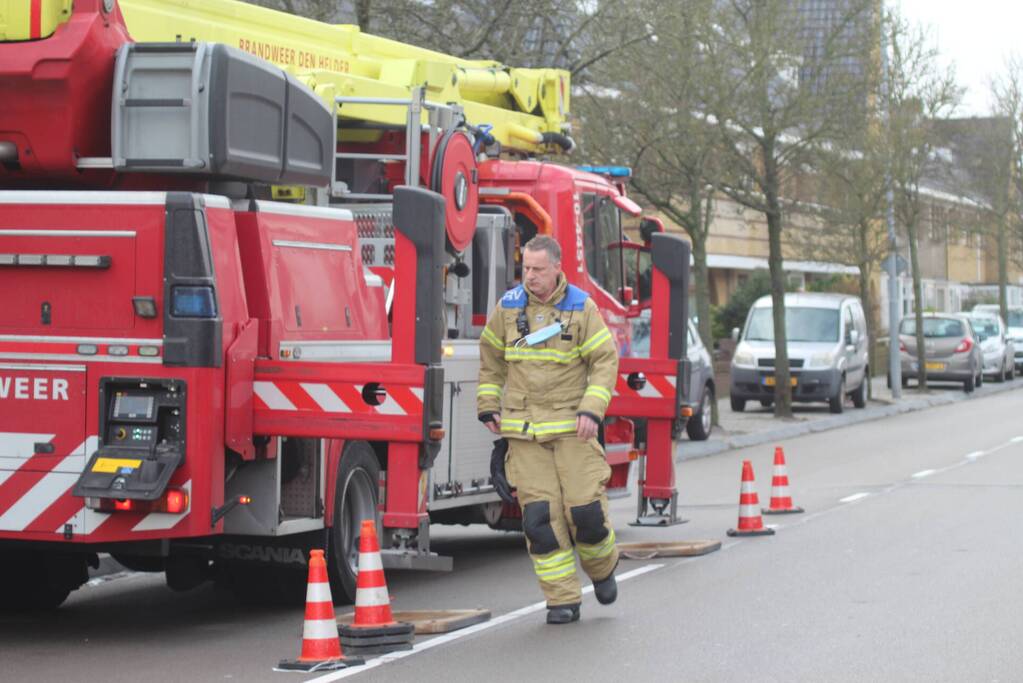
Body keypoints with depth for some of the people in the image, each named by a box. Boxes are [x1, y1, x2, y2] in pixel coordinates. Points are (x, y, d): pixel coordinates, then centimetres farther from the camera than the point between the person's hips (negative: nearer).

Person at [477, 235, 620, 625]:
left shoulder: (581, 308, -2)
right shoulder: (508, 307, 5)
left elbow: (605, 360, -2)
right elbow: (491, 358, 17)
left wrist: (592, 409, -12)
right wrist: (488, 406, 10)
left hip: (572, 427, -2)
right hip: (524, 429, 2)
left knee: (585, 508, -5)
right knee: (540, 515, -6)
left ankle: (601, 567, 27)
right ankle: (563, 601, 1)